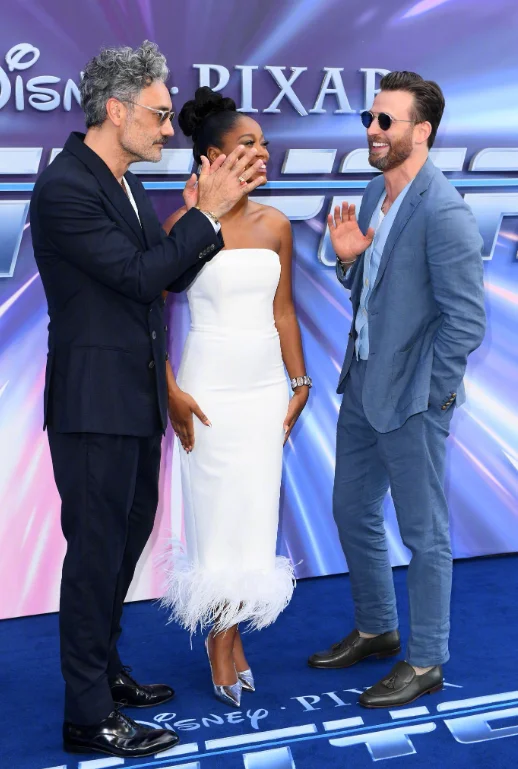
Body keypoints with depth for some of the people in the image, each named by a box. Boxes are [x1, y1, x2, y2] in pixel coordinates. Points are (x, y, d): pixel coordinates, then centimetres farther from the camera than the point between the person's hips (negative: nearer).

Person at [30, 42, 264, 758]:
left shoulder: (123, 182, 11)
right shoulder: (64, 188, -18)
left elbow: (168, 271, 9)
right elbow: (138, 273, -21)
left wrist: (212, 210, -4)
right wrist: (207, 213, -16)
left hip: (136, 397, 10)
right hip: (94, 402, -10)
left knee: (129, 533, 20)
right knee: (97, 549, -1)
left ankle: (103, 667, 37)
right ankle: (89, 715, 13)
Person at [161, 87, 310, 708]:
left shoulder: (274, 224, 6)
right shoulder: (185, 223, -8)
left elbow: (282, 310, 11)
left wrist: (300, 382, 8)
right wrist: (170, 391, -11)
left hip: (267, 384, 5)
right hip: (210, 388, -4)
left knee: (254, 512, 8)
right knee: (216, 512, 3)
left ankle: (230, 635, 23)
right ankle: (223, 642, 19)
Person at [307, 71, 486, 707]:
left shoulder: (443, 213, -20)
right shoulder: (375, 192, 7)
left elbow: (466, 321, -20)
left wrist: (425, 394, -14)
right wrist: (348, 258, -4)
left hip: (411, 398, -9)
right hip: (362, 386, 9)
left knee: (423, 533, 6)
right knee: (352, 512, 20)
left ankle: (425, 661, 22)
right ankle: (376, 629, 40)